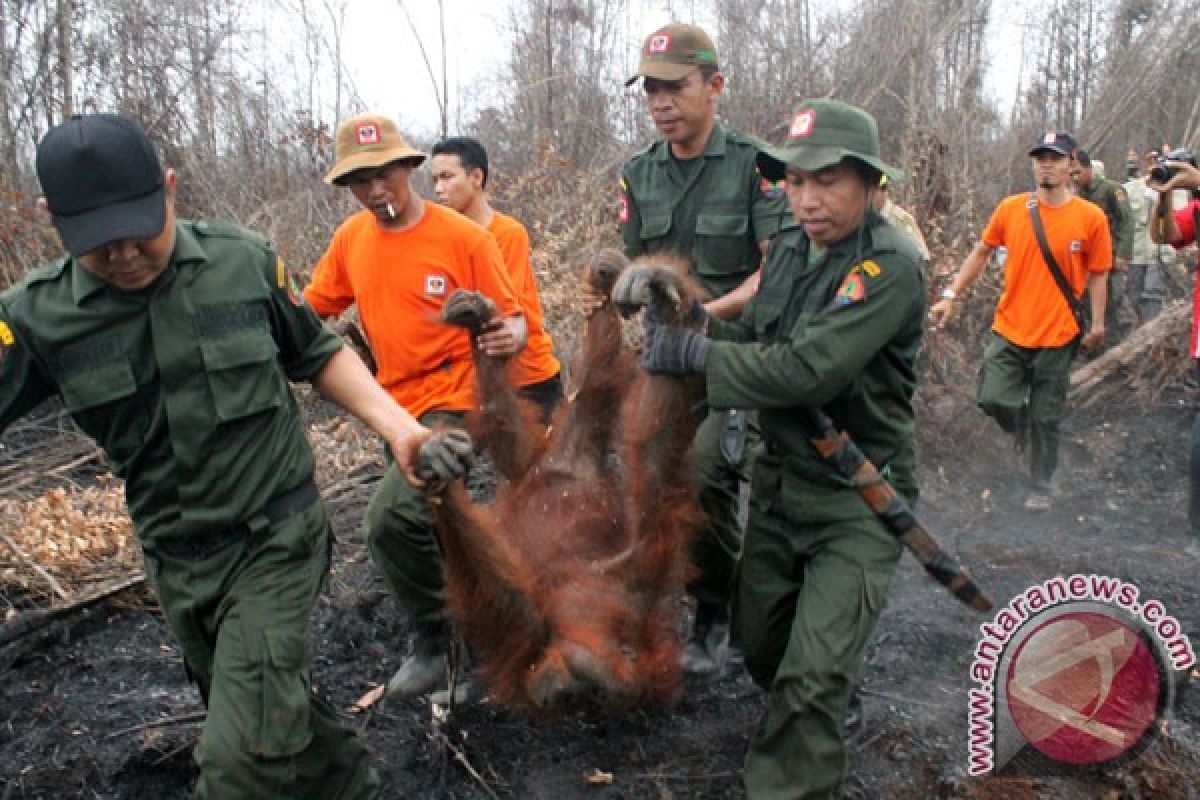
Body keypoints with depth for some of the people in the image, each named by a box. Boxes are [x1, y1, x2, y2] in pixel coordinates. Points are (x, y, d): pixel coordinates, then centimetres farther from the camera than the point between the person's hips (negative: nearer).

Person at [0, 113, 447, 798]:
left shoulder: (245, 260, -8)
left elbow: (319, 356, 4)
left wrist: (396, 425, -7)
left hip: (277, 540, -3)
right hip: (177, 562, 3)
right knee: (279, 715, 21)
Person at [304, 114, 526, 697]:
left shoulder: (464, 237, -13)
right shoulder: (351, 238, 3)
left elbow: (510, 315, -9)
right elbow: (308, 311, 7)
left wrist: (511, 336, -32)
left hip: (456, 400, -7)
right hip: (400, 404, 7)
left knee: (391, 519, -22)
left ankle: (437, 642, 0)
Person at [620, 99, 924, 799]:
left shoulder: (892, 266, -22)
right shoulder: (790, 247, 3)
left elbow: (807, 370, -30)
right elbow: (754, 333, 13)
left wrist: (692, 354, -22)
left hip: (857, 498, -7)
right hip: (781, 476, 8)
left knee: (812, 679, -10)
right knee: (759, 638, 21)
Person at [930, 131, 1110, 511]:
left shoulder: (1091, 217, -6)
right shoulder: (1010, 208, -2)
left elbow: (1097, 275, 0)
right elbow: (981, 253, 7)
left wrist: (1097, 323, -6)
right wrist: (950, 296, 2)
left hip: (1058, 335, -1)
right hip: (1009, 328, 2)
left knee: (1046, 418, 7)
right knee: (992, 399, -4)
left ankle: (1041, 487, 27)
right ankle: (1023, 423, 32)